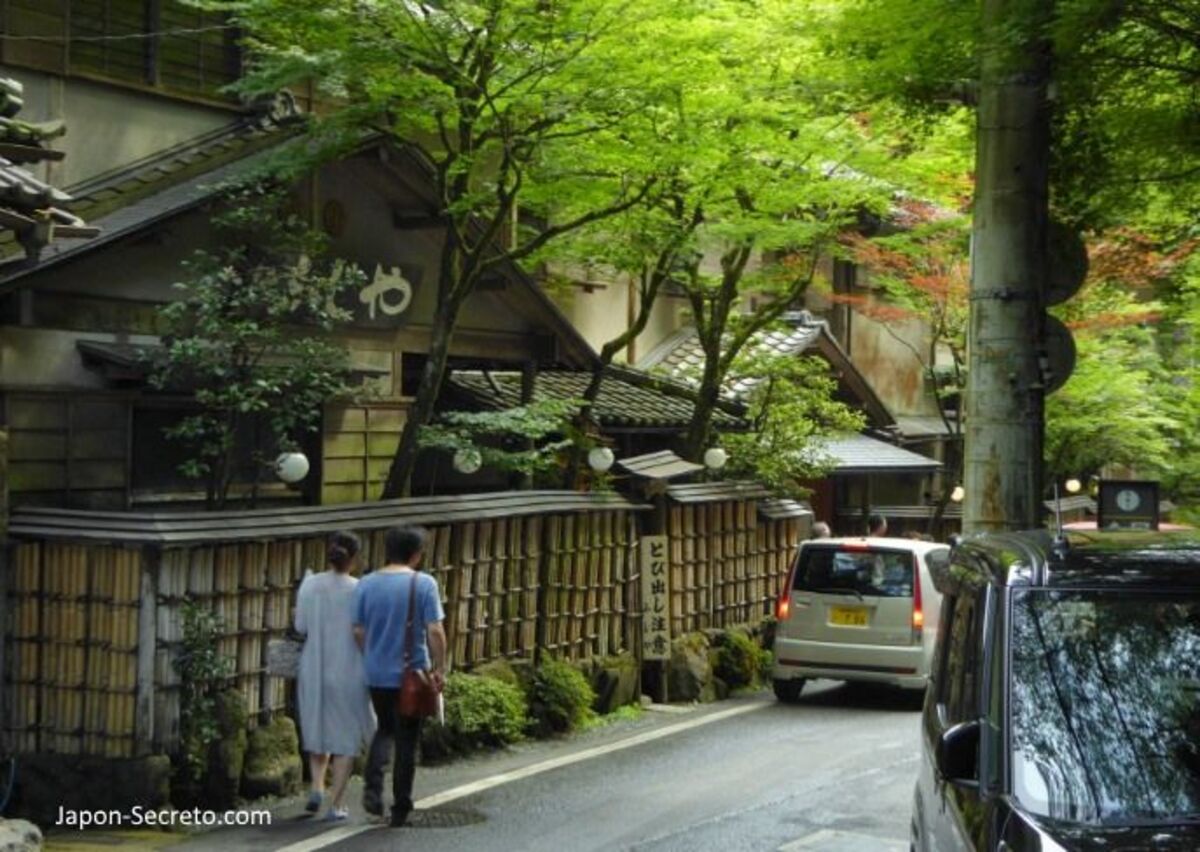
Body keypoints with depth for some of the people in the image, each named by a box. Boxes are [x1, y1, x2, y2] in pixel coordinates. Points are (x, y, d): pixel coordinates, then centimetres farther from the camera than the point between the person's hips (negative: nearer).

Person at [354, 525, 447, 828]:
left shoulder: (367, 584, 0)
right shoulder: (424, 584, -10)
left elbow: (358, 631, 4)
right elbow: (435, 631, -14)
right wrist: (439, 668, -4)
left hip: (377, 675, 3)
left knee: (385, 730, 22)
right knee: (407, 740, 7)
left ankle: (373, 788, 2)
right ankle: (400, 809, 13)